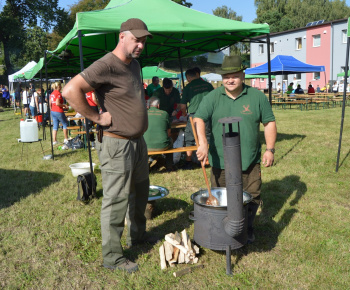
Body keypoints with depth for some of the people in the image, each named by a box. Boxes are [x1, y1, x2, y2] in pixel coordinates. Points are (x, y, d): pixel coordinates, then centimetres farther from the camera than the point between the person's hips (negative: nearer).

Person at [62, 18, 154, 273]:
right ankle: (112, 257, 15)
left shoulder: (134, 64, 11)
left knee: (140, 191, 21)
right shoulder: (106, 66, -18)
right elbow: (71, 90, -29)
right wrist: (97, 117, -23)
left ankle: (137, 235, 41)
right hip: (117, 144, -9)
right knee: (116, 201, 0)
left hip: (138, 141, 9)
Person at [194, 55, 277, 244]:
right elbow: (199, 118, -12)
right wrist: (203, 142, -29)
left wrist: (270, 149, -2)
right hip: (220, 161, 0)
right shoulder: (213, 97, 0)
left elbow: (269, 122, 6)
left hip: (250, 161, 1)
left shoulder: (256, 96, 2)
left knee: (252, 197, 10)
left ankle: (247, 228, 32)